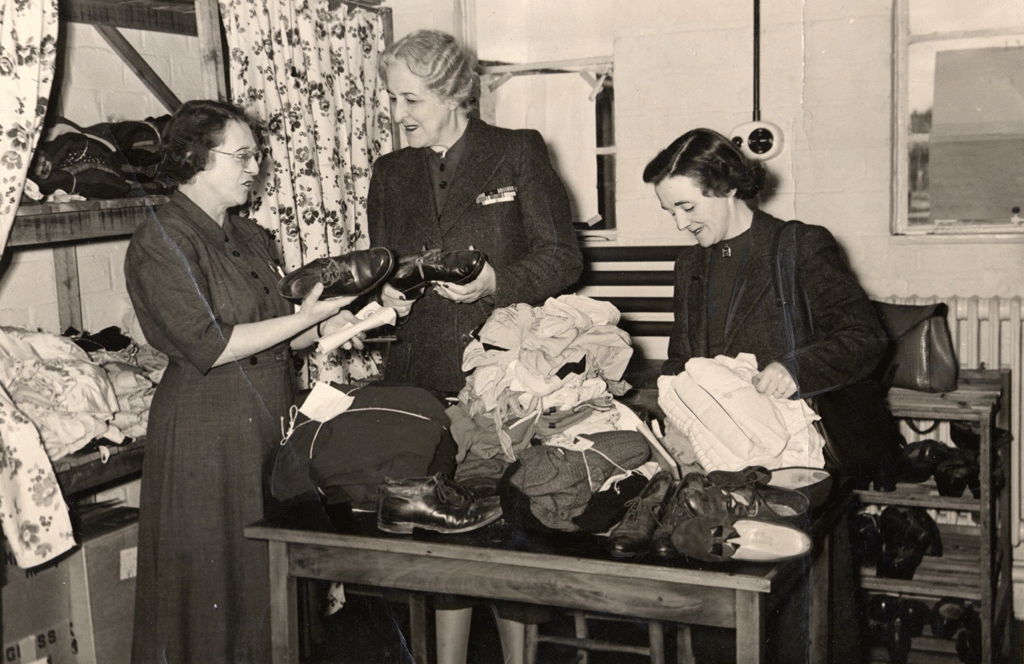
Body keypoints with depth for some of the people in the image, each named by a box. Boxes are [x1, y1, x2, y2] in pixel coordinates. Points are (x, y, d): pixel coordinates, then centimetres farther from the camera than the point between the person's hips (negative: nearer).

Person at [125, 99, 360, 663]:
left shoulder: (251, 239, 13)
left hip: (268, 421, 7)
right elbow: (207, 346, -19)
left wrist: (334, 324, -4)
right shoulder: (161, 241, -11)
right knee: (210, 580, 3)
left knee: (267, 576, 13)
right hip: (207, 433, -7)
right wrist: (304, 317, -16)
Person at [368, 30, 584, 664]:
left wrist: (497, 282, -17)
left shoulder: (519, 152, 0)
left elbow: (563, 258, -2)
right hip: (425, 383, 4)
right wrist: (386, 291, -1)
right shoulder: (391, 172, 14)